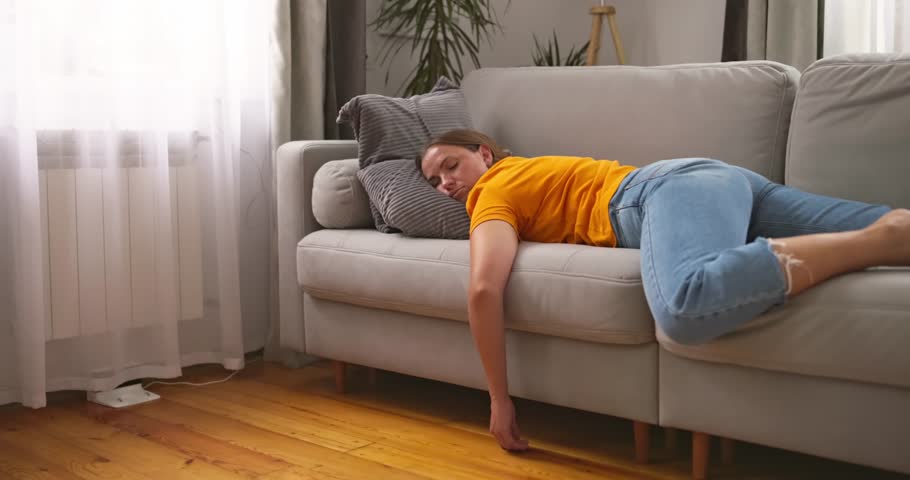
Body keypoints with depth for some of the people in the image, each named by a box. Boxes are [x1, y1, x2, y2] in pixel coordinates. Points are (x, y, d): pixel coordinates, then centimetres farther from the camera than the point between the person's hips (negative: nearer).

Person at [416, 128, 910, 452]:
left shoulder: (493, 190, 8)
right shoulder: (529, 173, 34)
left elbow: (484, 289, -10)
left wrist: (500, 400, -3)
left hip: (677, 184, -9)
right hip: (724, 179, 9)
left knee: (685, 307, -41)